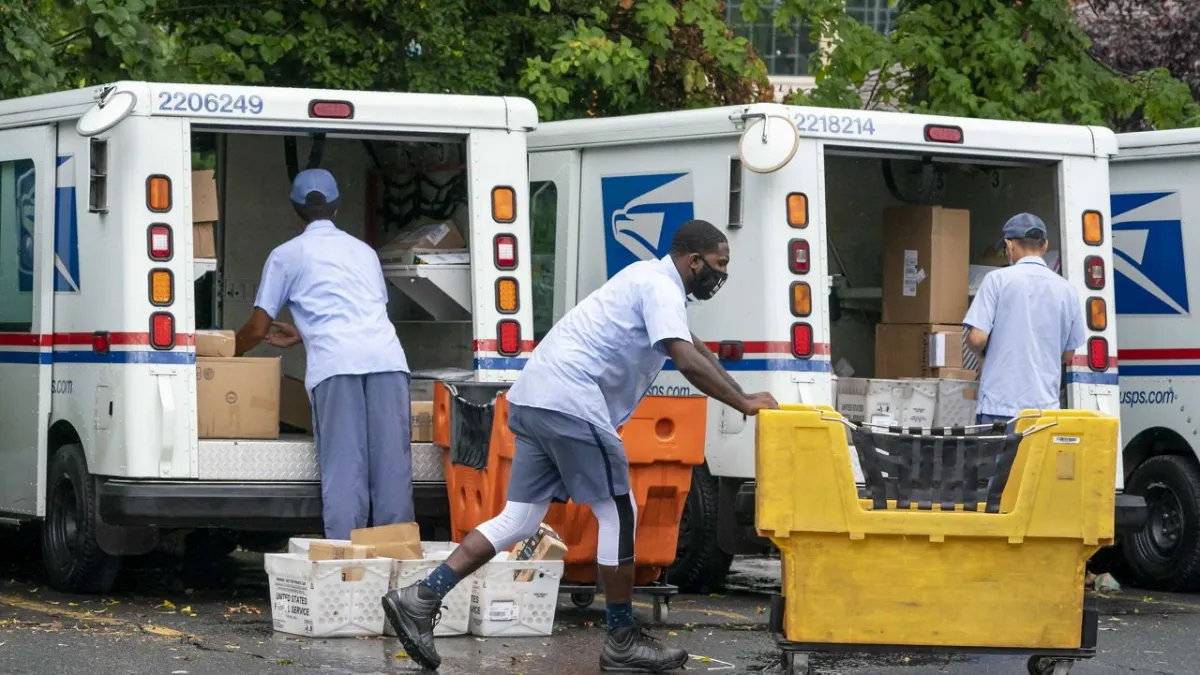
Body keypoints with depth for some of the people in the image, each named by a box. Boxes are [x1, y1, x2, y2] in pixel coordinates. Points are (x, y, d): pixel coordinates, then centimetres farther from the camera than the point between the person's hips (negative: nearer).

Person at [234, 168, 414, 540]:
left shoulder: (287, 255, 17)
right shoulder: (363, 251, 30)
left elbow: (257, 329, 18)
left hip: (336, 363, -3)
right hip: (386, 359, 3)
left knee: (343, 471, -7)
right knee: (392, 467, 0)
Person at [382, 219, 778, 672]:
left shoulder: (653, 280, 24)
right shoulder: (661, 288, -8)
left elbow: (694, 347, 34)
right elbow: (688, 362, -19)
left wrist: (741, 398, 30)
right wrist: (743, 404, -10)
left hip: (537, 397, 10)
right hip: (571, 401, -10)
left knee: (520, 519, 7)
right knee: (619, 515, 0)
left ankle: (421, 599, 0)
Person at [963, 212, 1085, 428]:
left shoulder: (998, 279, -5)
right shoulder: (1066, 291, 7)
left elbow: (977, 338, -10)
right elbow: (1068, 355, 14)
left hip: (1000, 407, -3)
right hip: (1046, 408, 3)